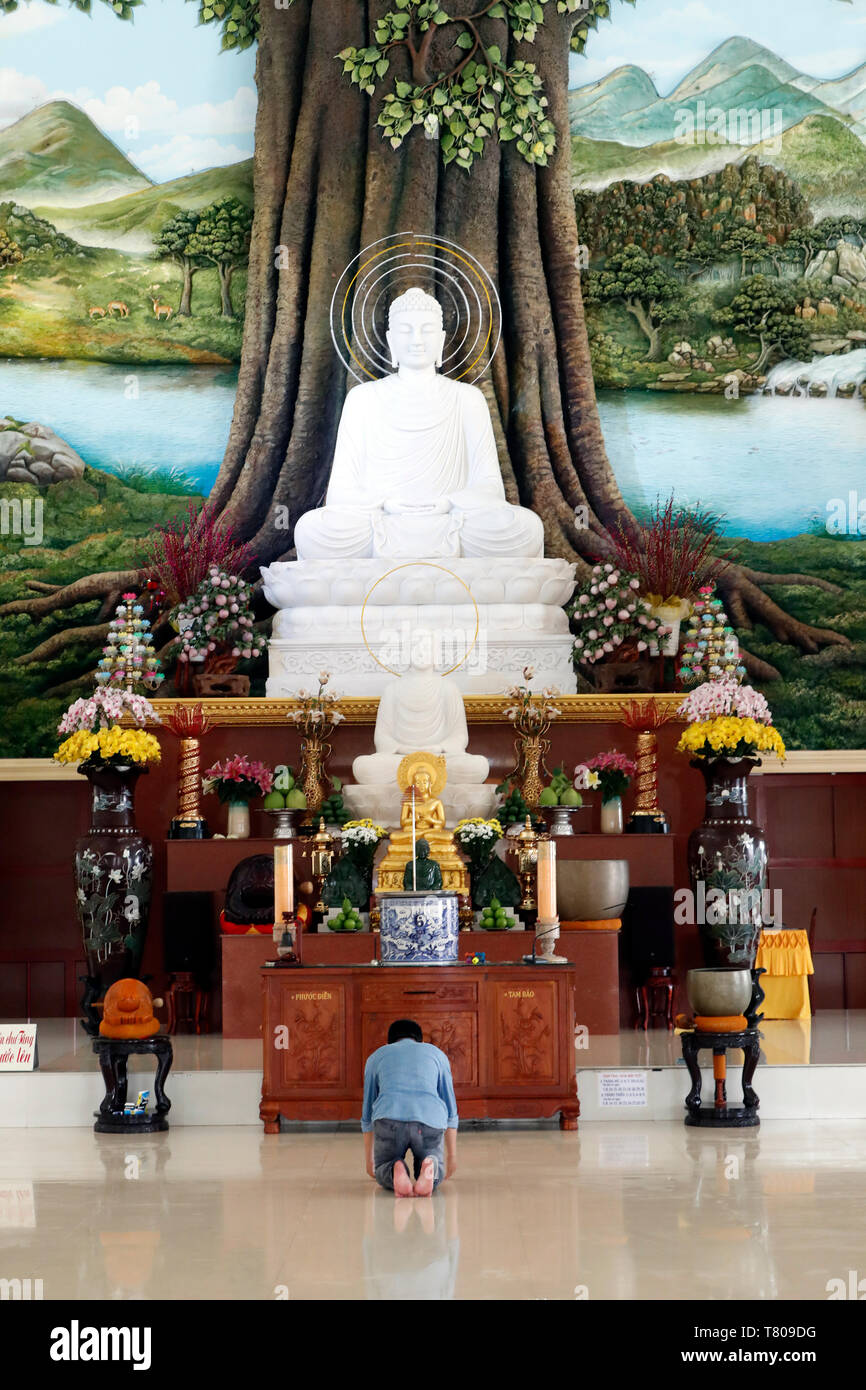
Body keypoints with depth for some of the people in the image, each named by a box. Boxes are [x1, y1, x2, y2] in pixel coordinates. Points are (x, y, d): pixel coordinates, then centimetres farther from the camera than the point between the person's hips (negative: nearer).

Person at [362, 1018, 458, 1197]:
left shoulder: (376, 1057, 29)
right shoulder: (437, 1054, 30)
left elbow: (367, 1114, 33)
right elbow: (450, 1112, 33)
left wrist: (369, 1160, 44)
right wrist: (452, 1156, 43)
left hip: (389, 1119, 0)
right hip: (429, 1122, 0)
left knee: (383, 1175, 24)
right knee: (433, 1179, 24)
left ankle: (395, 1172, -12)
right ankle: (429, 1169, -12)